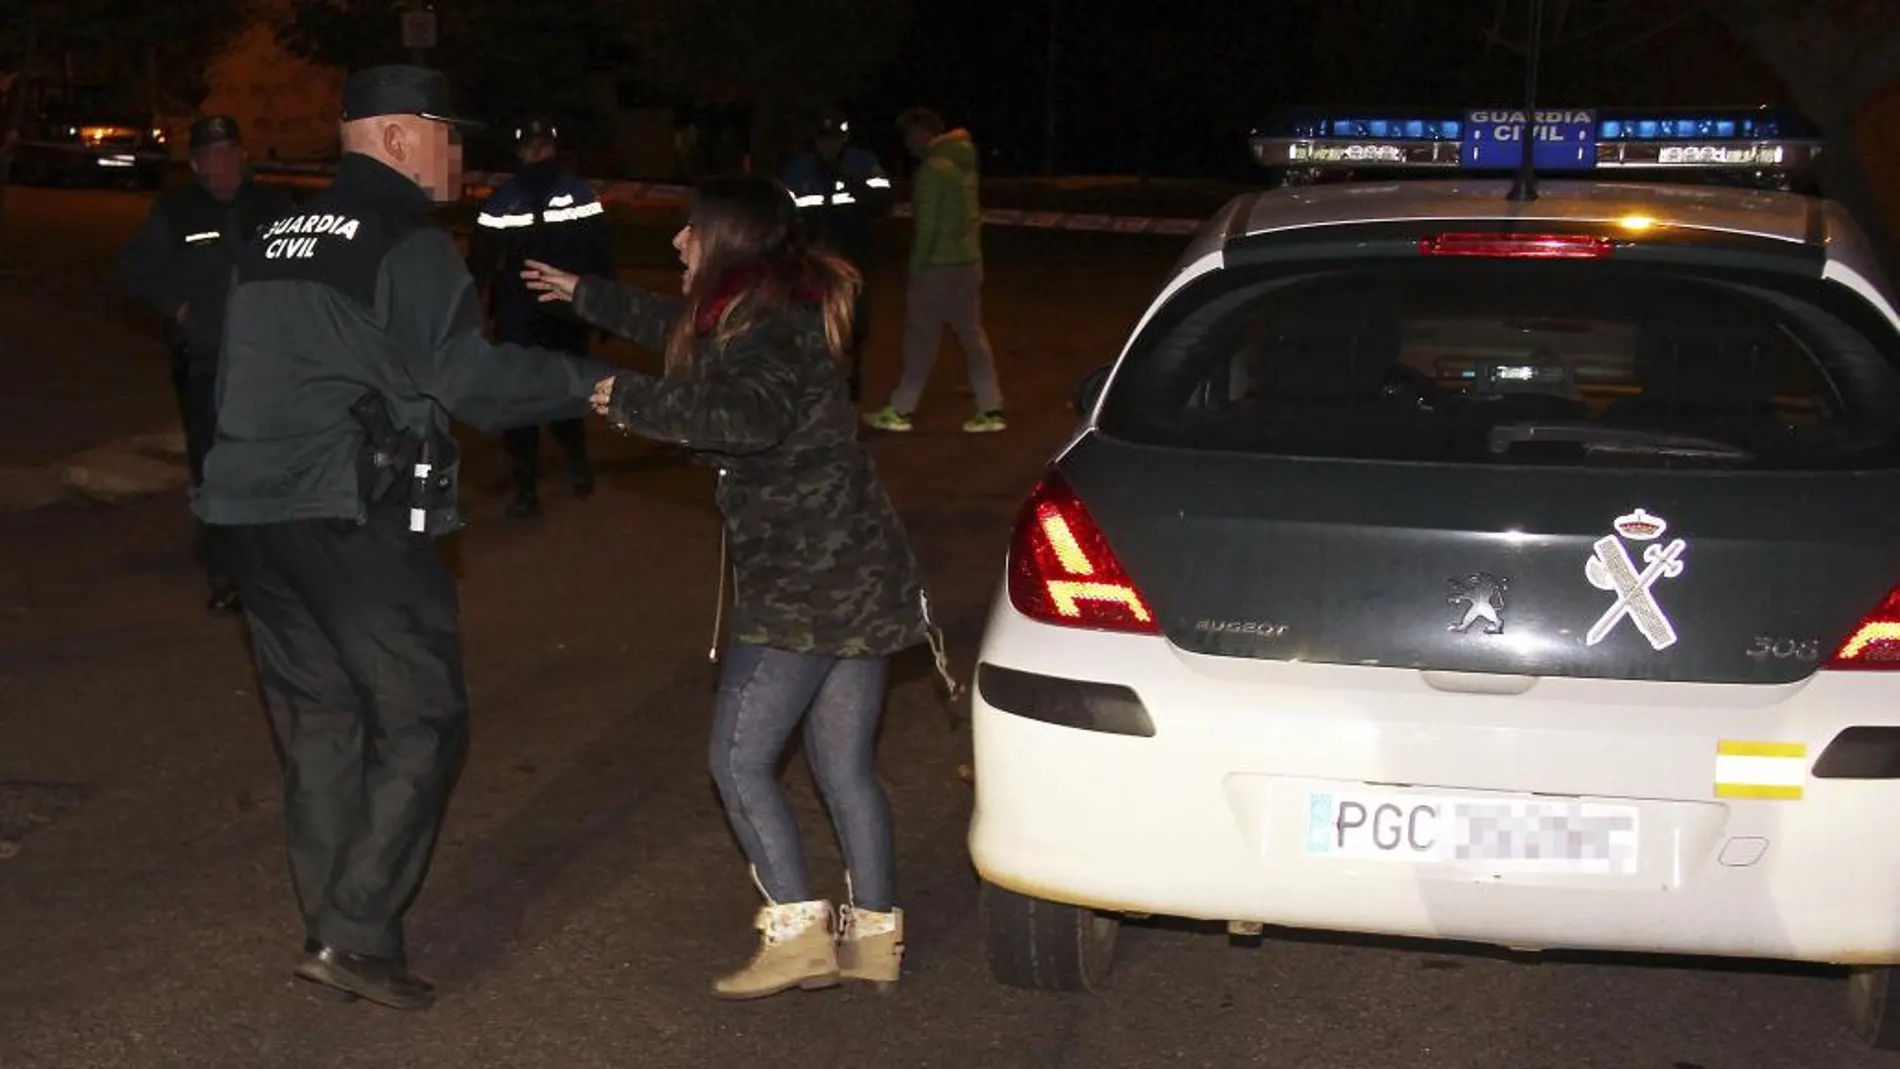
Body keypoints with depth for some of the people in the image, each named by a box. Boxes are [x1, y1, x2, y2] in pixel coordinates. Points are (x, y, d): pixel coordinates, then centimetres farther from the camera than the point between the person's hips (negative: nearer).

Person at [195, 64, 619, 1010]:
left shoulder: (282, 238, 19)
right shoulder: (406, 240, -8)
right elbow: (472, 381, -13)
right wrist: (592, 382, -4)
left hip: (252, 509, 9)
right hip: (349, 518, -8)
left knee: (317, 724, 13)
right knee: (421, 721, -1)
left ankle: (331, 930, 18)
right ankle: (357, 933, -4)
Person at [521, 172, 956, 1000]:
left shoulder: (767, 328, -14)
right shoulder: (786, 313, 15)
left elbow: (758, 414, -36)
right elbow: (682, 329, 35)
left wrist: (634, 402, -26)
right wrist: (584, 295, 46)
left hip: (804, 588, -10)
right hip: (858, 578, 10)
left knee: (739, 760, -1)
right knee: (846, 768, 14)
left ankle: (798, 934, 0)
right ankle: (874, 936, 20)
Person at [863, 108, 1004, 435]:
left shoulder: (933, 168, -15)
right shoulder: (963, 162, 11)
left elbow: (928, 225, -17)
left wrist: (916, 267, -12)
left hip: (939, 264, -8)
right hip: (970, 260, 8)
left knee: (920, 335, 0)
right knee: (972, 334, 9)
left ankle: (900, 410, 6)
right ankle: (991, 409, 7)